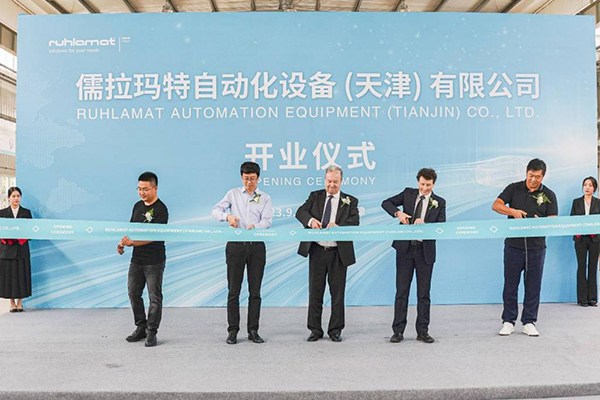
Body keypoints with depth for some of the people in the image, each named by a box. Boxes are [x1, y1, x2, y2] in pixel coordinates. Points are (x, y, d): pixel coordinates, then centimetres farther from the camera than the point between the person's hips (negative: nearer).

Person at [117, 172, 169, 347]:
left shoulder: (160, 209, -13)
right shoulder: (138, 206, 11)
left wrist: (132, 243, -28)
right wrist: (122, 243, -1)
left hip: (154, 260, -8)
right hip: (136, 258, 8)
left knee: (155, 297, 0)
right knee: (133, 293, 13)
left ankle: (151, 332, 10)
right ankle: (141, 328, 26)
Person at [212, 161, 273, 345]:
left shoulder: (265, 198, 10)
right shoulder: (233, 194, 10)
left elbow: (267, 220, -3)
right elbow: (215, 210, 1)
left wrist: (254, 227, -24)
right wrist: (228, 216, -21)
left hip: (256, 246, 1)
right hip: (236, 245, 0)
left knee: (255, 291, 4)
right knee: (233, 290, 2)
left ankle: (253, 331, 12)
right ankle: (232, 331, 9)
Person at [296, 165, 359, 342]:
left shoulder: (350, 201, 5)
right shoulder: (315, 196, 9)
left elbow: (354, 221, -10)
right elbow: (300, 212, -5)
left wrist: (338, 225, -30)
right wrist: (310, 220, -28)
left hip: (338, 253, -1)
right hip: (317, 251, 1)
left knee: (337, 293, 6)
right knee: (315, 291, 6)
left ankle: (335, 330, 19)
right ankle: (315, 330, 18)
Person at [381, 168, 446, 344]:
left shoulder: (439, 202, 5)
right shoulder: (408, 193, 7)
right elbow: (386, 203, 7)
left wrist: (424, 224, -21)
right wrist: (398, 213, -12)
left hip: (425, 250, 0)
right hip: (405, 248, 0)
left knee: (424, 292, 6)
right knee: (401, 290, 3)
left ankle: (422, 331, 17)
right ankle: (398, 331, 10)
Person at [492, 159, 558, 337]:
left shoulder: (549, 195, 5)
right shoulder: (514, 189, 4)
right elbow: (496, 205, -3)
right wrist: (513, 211, -20)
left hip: (536, 247, 1)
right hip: (514, 245, 0)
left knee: (533, 286, 7)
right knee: (510, 285, 5)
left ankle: (529, 322, 19)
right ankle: (508, 321, 16)